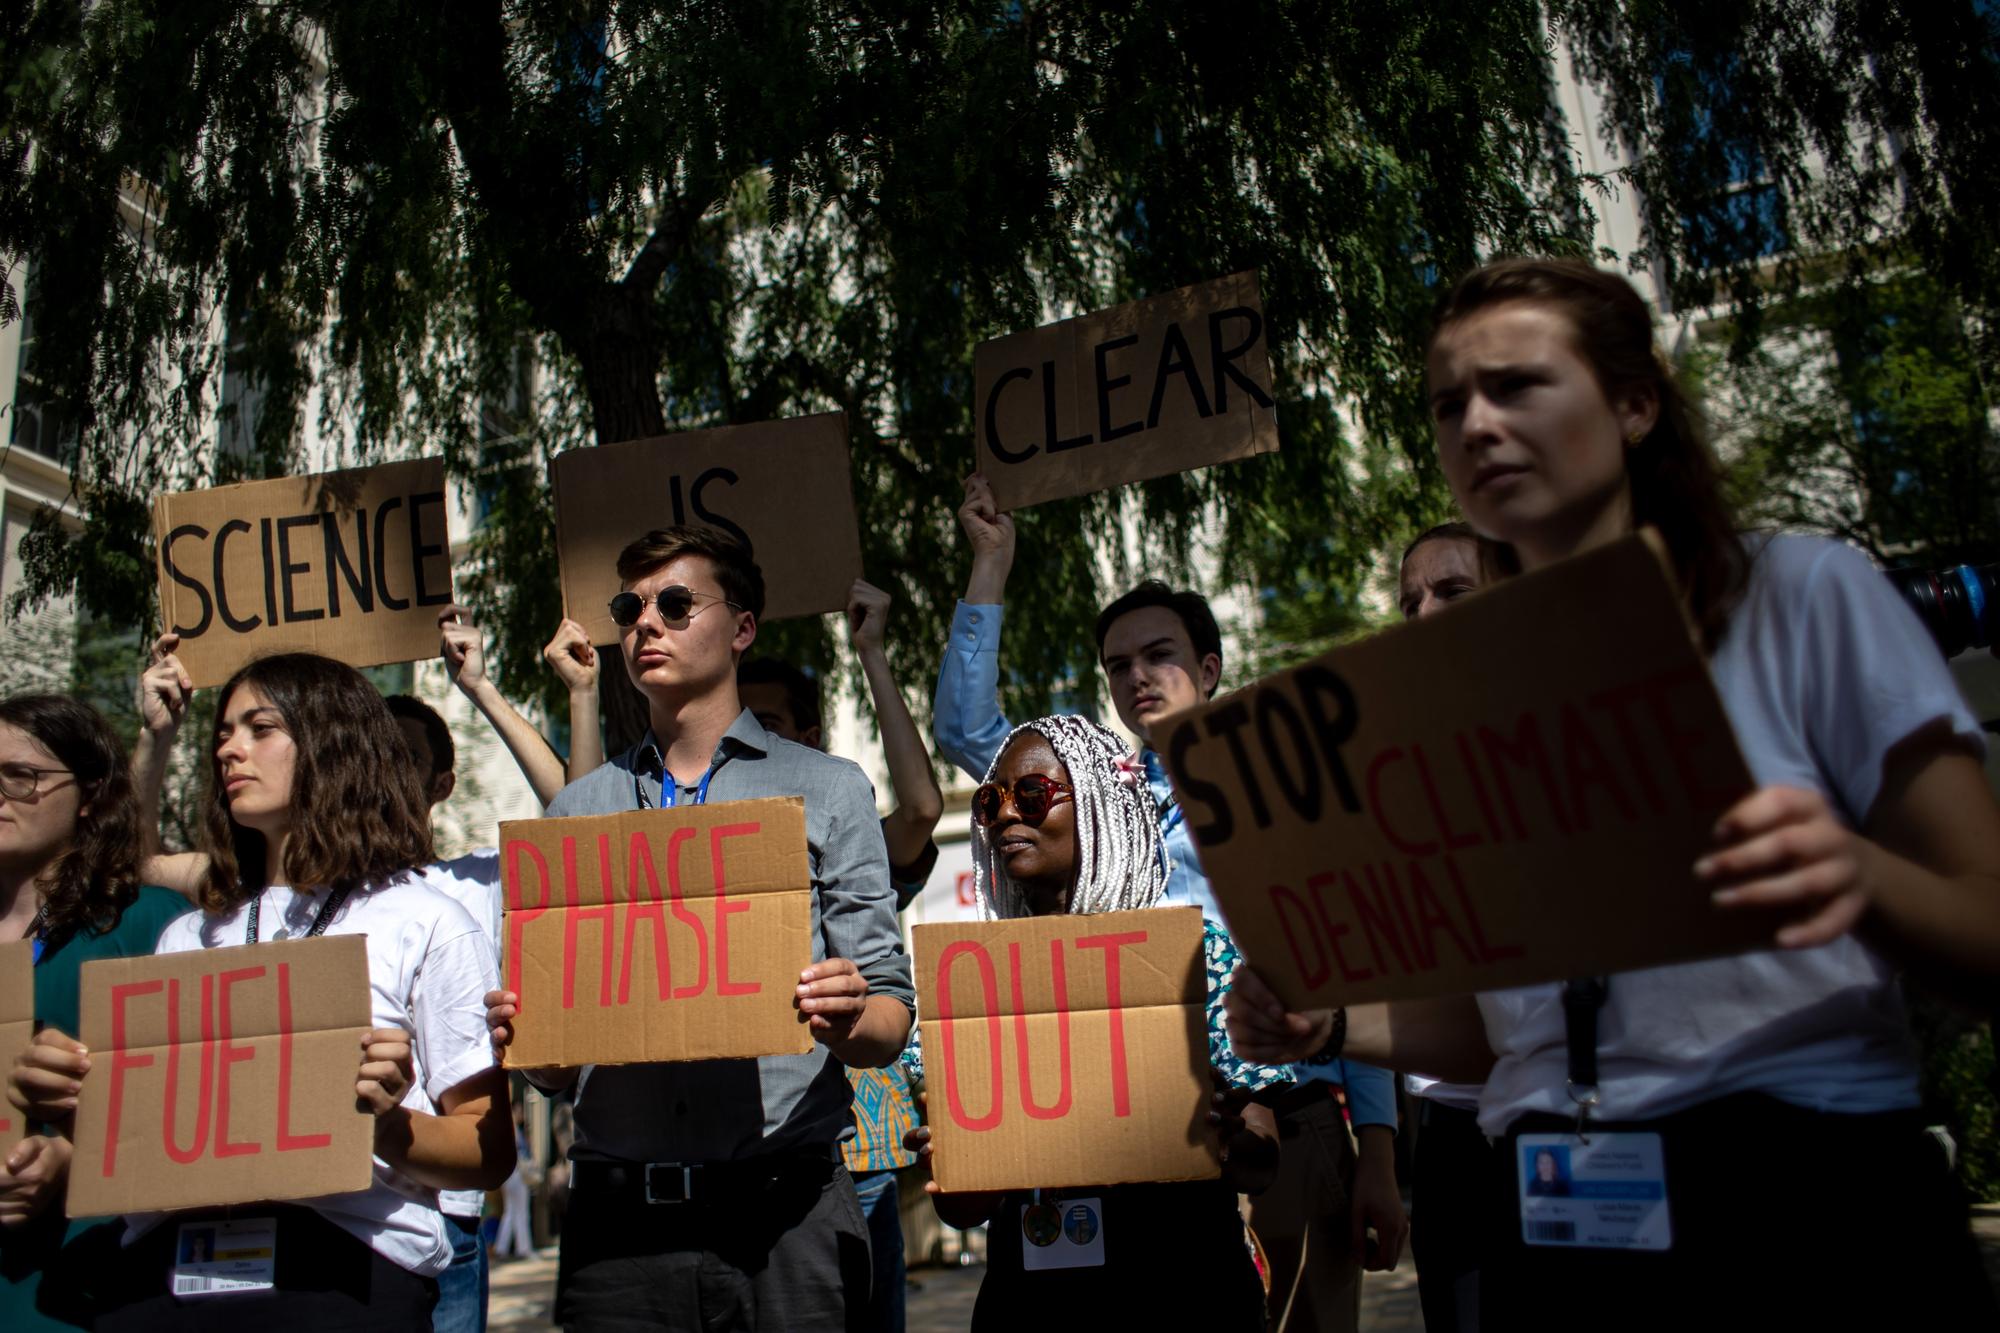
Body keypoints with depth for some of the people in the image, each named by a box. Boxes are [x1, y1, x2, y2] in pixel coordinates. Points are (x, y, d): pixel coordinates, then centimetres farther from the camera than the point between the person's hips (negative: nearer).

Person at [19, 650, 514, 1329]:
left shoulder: (427, 923, 6)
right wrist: (76, 1098, 3)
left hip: (340, 1265, -3)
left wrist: (392, 1126, -15)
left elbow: (491, 1153, 3)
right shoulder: (190, 936, 23)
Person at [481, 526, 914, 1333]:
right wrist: (523, 1038, -5)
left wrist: (848, 1023, -18)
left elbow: (890, 1015, 3)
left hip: (783, 1211, -2)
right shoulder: (577, 811, 15)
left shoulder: (825, 789, 8)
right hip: (617, 1218, 2)